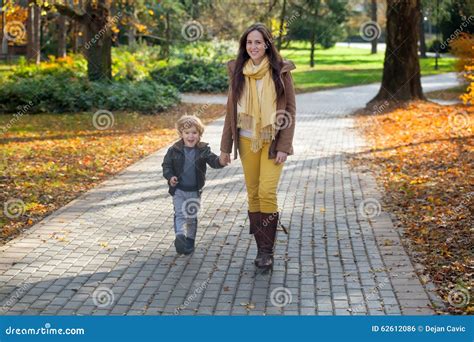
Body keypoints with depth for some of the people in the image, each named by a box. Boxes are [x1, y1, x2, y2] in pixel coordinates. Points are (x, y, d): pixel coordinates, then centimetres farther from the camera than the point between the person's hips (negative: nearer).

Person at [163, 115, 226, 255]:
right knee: (180, 214, -12)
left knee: (192, 217, 12)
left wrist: (220, 161, -38)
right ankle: (180, 237, -23)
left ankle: (190, 240, 25)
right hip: (179, 189, -2)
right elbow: (166, 165, 3)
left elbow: (212, 160, -15)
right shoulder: (174, 150, -5)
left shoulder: (203, 150, -4)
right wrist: (170, 176, -15)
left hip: (195, 191, 2)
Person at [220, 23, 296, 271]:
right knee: (253, 193, 6)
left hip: (273, 141, -3)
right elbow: (231, 111, 8)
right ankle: (261, 248, 18)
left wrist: (284, 146, -10)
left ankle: (267, 251, -1)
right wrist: (225, 147, 8)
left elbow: (290, 109, -4)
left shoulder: (280, 71, -4)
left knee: (267, 191, -13)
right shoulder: (238, 72, 4)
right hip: (247, 140, 3)